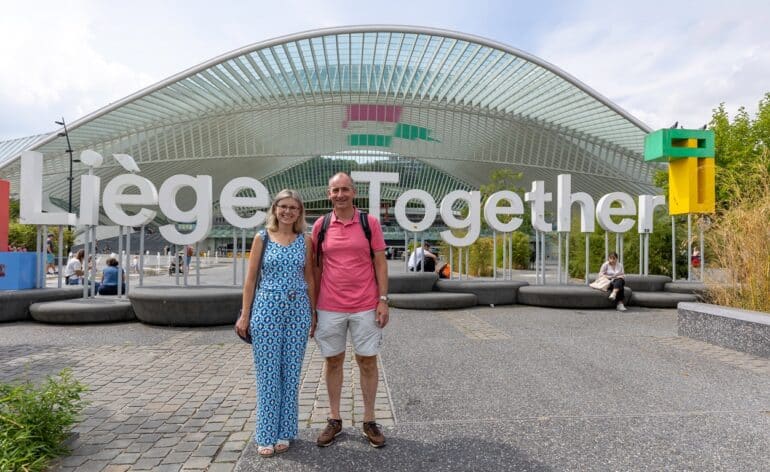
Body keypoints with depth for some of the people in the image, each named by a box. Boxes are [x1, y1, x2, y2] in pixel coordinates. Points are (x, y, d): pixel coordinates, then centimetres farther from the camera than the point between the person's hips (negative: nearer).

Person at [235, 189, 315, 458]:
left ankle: (284, 432, 22)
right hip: (267, 308, -1)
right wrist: (244, 314, -1)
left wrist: (314, 313, 7)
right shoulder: (262, 238, 2)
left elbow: (309, 279, 9)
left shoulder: (305, 241, 6)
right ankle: (267, 434, 17)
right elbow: (251, 279, 2)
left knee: (291, 372, 8)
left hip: (298, 309, 1)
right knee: (267, 373, 4)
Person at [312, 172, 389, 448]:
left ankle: (369, 421, 23)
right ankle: (334, 420, 27)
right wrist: (311, 308, 5)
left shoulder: (369, 223, 0)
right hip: (329, 308, 1)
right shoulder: (320, 225, 3)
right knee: (333, 362, 12)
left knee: (368, 362, 7)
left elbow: (380, 263, 1)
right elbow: (316, 268, 7)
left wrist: (383, 300, -6)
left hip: (365, 307, -1)